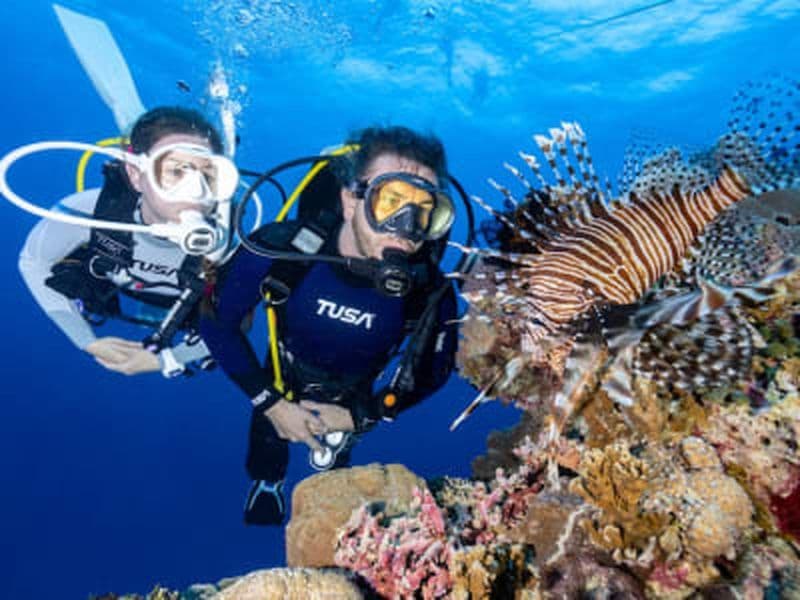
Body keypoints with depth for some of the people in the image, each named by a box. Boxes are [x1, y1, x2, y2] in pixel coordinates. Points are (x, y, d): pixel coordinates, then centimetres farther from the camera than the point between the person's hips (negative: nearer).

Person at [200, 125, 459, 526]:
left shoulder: (431, 291, -35)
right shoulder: (280, 249, -39)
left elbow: (434, 369, -13)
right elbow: (217, 320, -21)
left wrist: (362, 417, -15)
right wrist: (270, 402, -21)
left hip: (352, 400, 1)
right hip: (282, 384, 0)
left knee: (331, 468, 27)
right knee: (267, 458, 25)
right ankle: (267, 485, 61)